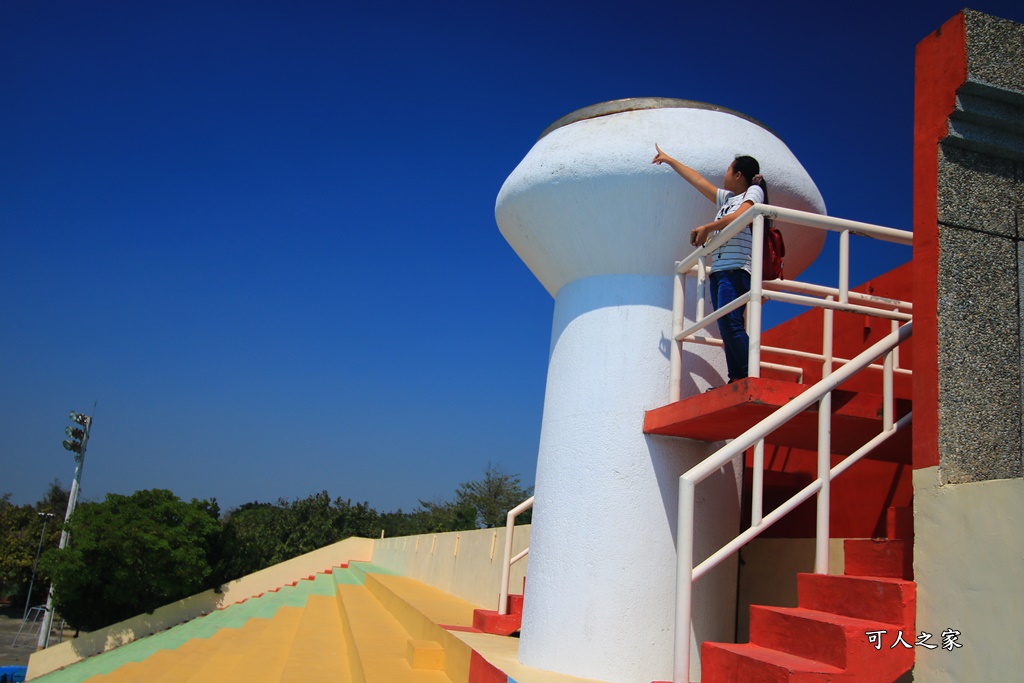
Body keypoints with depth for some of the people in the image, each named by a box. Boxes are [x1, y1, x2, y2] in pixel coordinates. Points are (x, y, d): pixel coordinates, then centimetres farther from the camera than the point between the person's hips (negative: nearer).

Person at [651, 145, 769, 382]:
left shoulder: (754, 191, 4)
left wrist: (707, 228, -10)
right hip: (718, 270, 8)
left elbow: (741, 216, -16)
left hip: (736, 269, -8)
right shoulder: (727, 198, 25)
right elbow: (698, 180, 32)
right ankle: (737, 380, -5)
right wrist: (669, 160, 38)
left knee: (730, 321, -22)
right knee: (726, 327, -2)